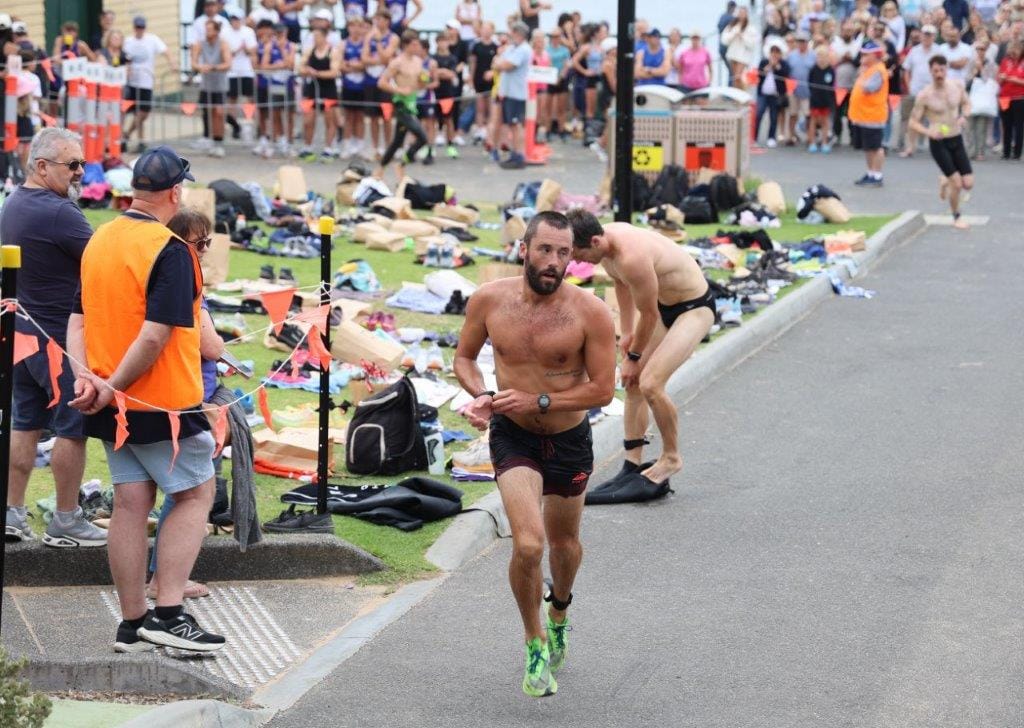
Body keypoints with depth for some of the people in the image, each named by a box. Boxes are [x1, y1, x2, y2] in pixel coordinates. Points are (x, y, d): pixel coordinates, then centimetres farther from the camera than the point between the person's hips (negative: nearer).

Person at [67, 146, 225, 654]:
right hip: (164, 403, -7)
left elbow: (78, 319, 7)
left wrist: (85, 375, -4)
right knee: (195, 494, 4)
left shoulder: (98, 241, 9)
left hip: (115, 406, 7)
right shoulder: (170, 251, -16)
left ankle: (132, 623, 11)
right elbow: (155, 336, -22)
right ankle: (167, 613, -4)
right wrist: (113, 387, -14)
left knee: (130, 503, 9)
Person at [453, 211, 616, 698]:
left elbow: (603, 389, -15)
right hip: (513, 437, -1)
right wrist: (481, 396, -16)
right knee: (528, 544, -19)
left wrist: (538, 402, -24)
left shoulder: (591, 313, -19)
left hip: (570, 440, 1)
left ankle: (559, 612, 54)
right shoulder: (490, 300, -12)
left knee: (564, 543, 21)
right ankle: (535, 642, 5)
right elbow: (464, 357, 4)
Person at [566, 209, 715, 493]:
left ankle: (672, 457, 0)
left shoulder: (632, 257, -35)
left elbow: (649, 315, -22)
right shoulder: (607, 239, -7)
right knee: (633, 383, 8)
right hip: (664, 304, 10)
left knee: (650, 383, -19)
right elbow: (621, 283, 15)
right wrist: (626, 333, 15)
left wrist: (633, 356, -7)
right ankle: (633, 464, 14)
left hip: (694, 308, -10)